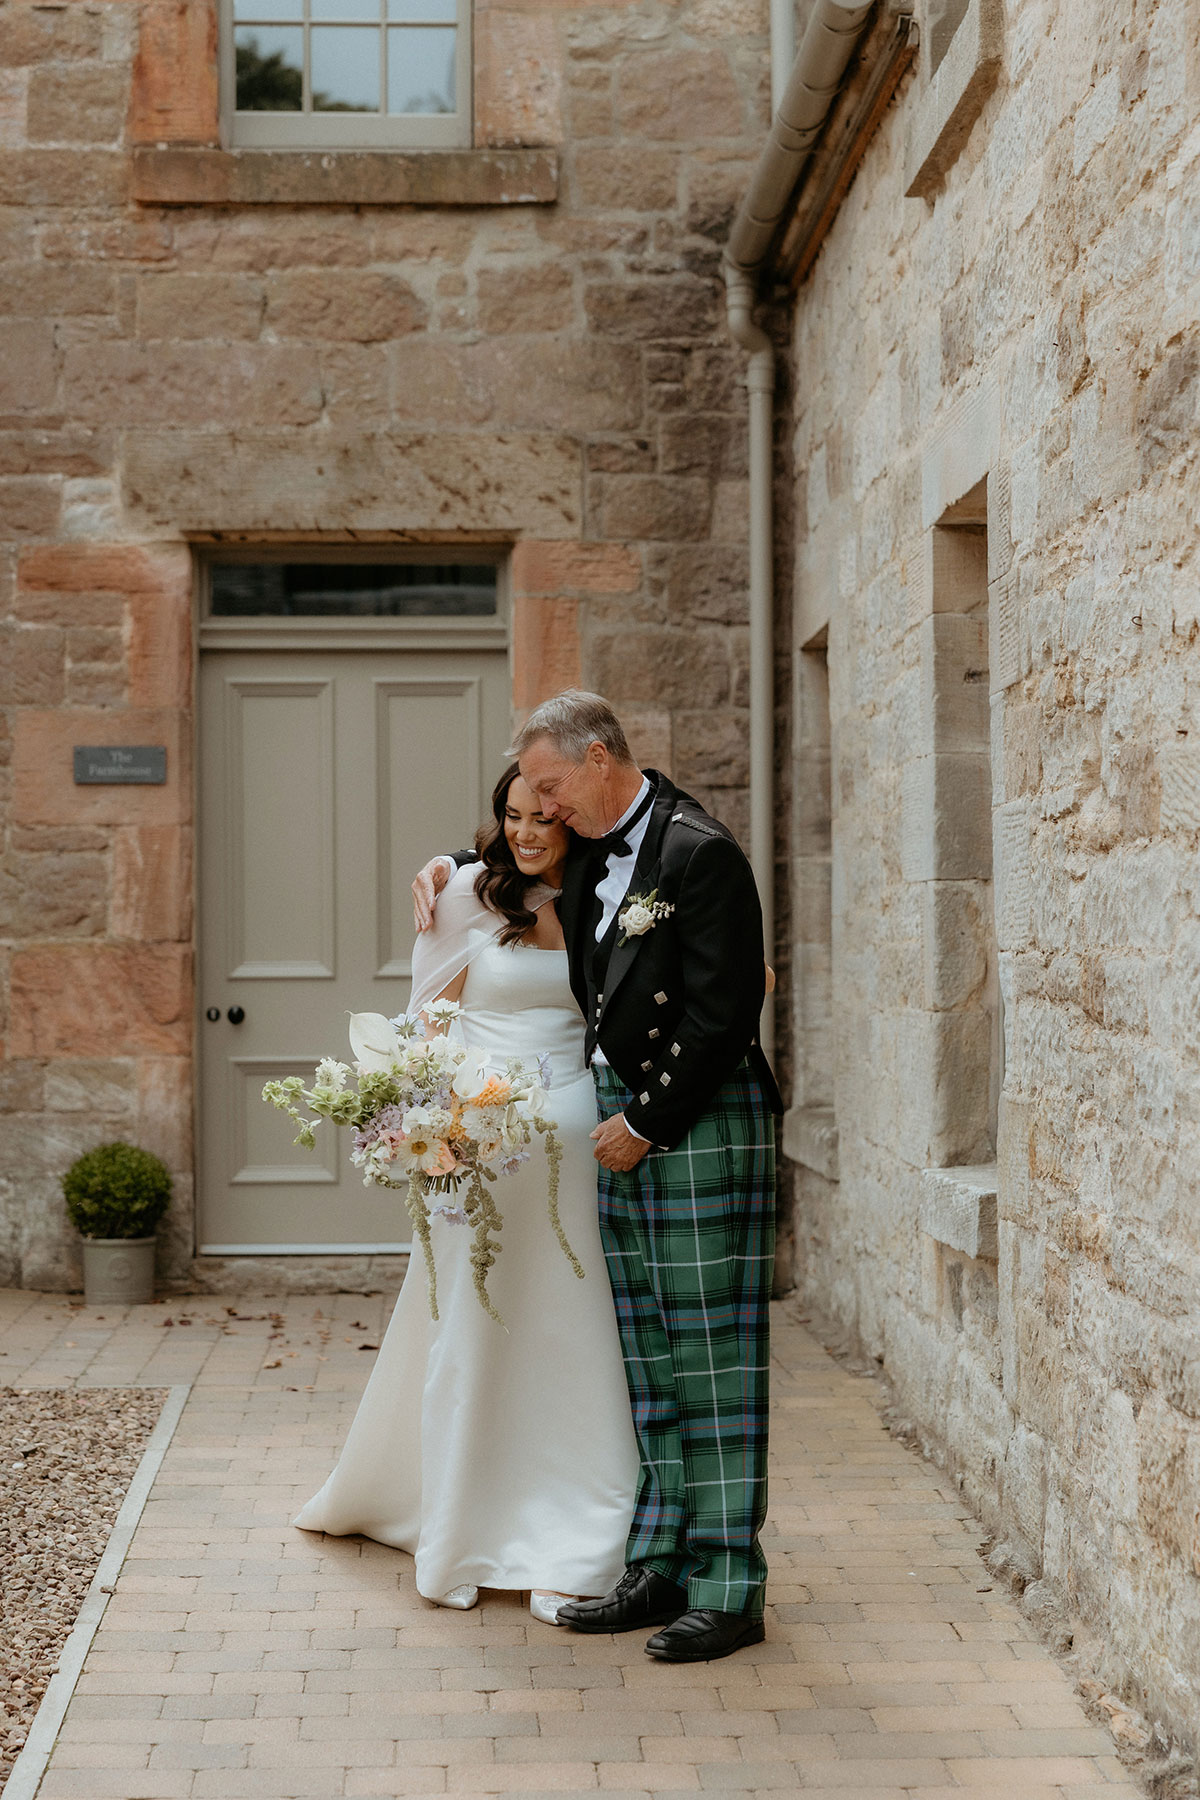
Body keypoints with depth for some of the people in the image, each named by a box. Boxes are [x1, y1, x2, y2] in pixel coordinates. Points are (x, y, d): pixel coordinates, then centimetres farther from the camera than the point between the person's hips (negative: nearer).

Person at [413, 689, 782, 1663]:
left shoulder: (701, 853, -15)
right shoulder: (591, 853, 11)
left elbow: (722, 1017, -18)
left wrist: (646, 1123, -12)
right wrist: (450, 869, 17)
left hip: (702, 1123, -9)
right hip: (626, 1117, 9)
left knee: (713, 1354, -4)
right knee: (647, 1356, 10)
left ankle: (728, 1587, 1)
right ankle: (660, 1567, 17)